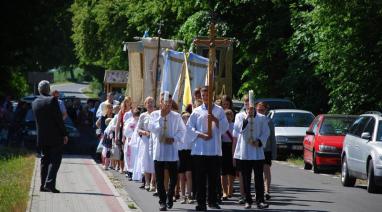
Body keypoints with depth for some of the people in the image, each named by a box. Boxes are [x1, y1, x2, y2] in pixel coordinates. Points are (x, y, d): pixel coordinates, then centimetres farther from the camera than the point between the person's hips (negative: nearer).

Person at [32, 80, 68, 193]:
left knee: (45, 160, 13)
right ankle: (50, 183, -14)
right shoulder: (52, 100, -12)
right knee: (55, 160, -2)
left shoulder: (35, 103, 6)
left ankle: (43, 185, 11)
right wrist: (64, 134, -8)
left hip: (42, 137, 6)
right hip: (55, 137, -6)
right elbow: (59, 118, -13)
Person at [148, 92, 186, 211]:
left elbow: (182, 130, 6)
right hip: (158, 151, -1)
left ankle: (170, 197, 26)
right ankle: (162, 201, 8)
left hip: (172, 151, 1)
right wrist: (161, 116, -15)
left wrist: (174, 138, -9)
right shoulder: (155, 115, 2)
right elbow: (152, 128, -11)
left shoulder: (176, 116, 2)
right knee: (159, 178, 1)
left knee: (173, 177, 4)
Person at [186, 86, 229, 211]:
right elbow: (190, 128, 3)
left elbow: (225, 126, 2)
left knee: (213, 177, 6)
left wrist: (215, 120, -14)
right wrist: (200, 135, -10)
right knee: (200, 177, -2)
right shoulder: (196, 111, 8)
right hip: (199, 149, 0)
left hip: (215, 149, 0)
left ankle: (212, 200, 17)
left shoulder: (219, 110, 8)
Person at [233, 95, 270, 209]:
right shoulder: (240, 116, 7)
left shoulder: (261, 118, 7)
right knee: (246, 178, 4)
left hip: (257, 152, 0)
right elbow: (238, 129, -10)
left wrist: (259, 142, -11)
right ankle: (248, 201, 10)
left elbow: (266, 133, 6)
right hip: (244, 153, 0)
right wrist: (247, 116, -18)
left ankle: (260, 200, -3)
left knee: (259, 178, -3)